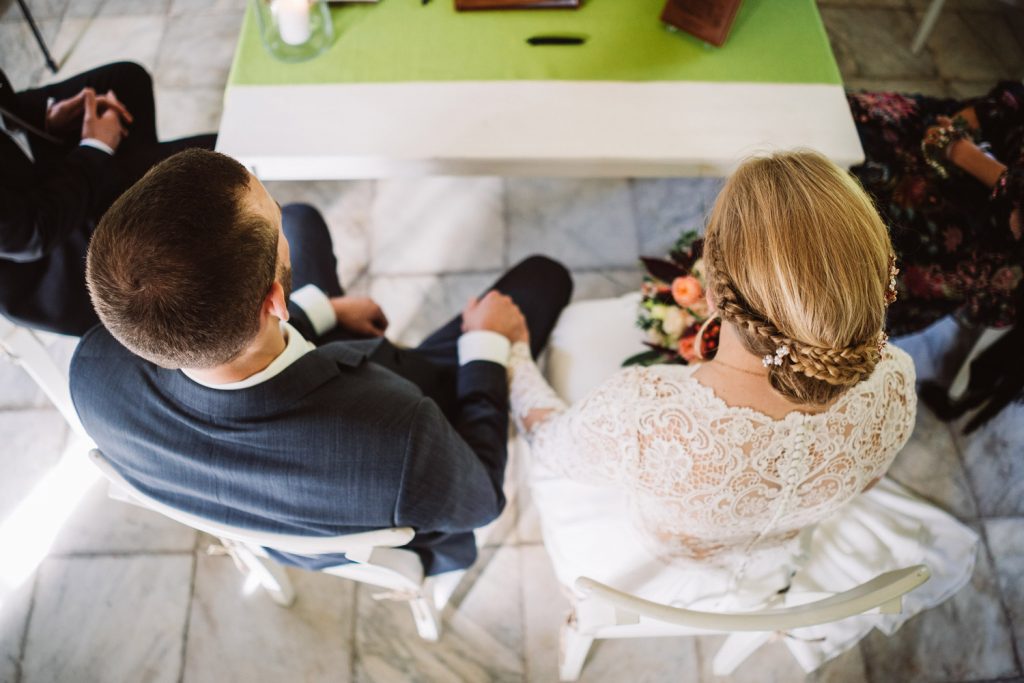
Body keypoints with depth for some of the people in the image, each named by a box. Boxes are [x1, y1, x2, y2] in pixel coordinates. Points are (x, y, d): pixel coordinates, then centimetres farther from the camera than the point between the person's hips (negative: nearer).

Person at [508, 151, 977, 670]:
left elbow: (547, 439, -21)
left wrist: (509, 353, 0)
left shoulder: (640, 415, -48)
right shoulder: (892, 385, -35)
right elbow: (861, 483, -9)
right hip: (778, 573, 2)